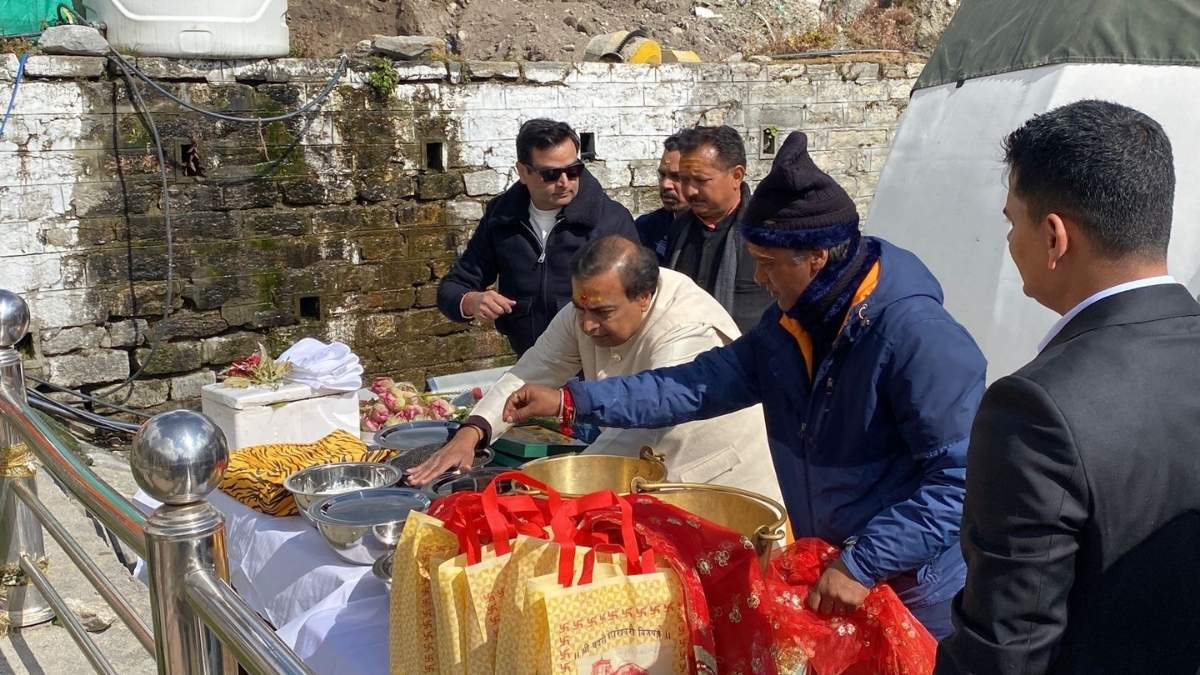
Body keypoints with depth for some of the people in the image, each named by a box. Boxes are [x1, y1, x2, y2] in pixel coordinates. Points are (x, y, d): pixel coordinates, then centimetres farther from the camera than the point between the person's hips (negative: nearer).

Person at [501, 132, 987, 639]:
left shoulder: (919, 338, -26)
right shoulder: (790, 323, 0)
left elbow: (962, 477, -27)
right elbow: (705, 383, 0)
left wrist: (863, 563, -28)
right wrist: (572, 400, -4)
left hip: (911, 594, -7)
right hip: (822, 573, 7)